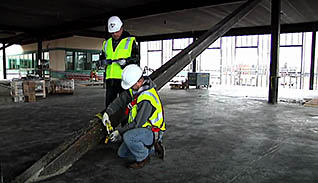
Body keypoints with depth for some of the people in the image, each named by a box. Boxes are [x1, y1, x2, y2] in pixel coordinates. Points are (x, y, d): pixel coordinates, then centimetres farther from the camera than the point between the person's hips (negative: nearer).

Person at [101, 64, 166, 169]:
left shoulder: (147, 99, -32)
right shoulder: (135, 87, -4)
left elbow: (137, 123, -29)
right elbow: (121, 99, 7)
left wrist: (119, 131, -19)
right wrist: (107, 112, -4)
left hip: (152, 132, -9)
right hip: (142, 129, 9)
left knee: (128, 136, -36)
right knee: (122, 153, 11)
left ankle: (143, 158, -8)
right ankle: (153, 148, 16)